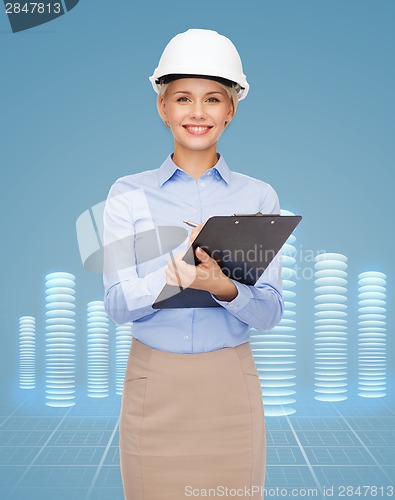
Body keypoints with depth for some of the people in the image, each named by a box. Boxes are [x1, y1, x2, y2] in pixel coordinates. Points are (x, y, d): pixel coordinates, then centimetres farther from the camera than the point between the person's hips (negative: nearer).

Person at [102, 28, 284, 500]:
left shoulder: (259, 196, 1)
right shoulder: (128, 194, -1)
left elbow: (271, 311, -3)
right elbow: (116, 304, -7)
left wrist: (224, 288, -25)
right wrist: (176, 270, -26)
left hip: (231, 385, 1)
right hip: (154, 383, 0)